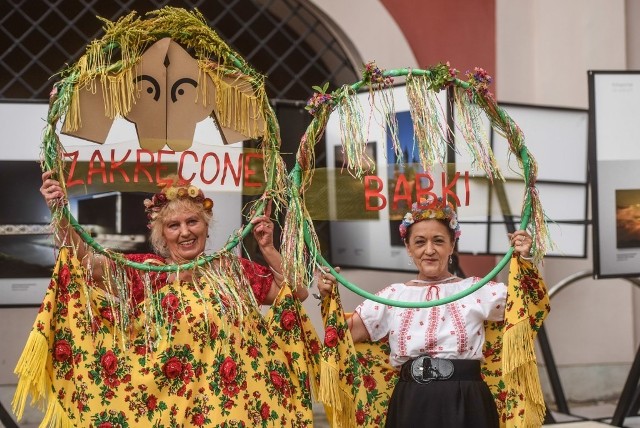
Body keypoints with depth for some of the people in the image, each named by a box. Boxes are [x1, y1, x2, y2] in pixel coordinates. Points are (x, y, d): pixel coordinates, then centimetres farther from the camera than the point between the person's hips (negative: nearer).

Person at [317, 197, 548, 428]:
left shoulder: (475, 290, 3)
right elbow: (346, 333, 8)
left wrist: (524, 260, -10)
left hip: (466, 407, -1)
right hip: (410, 408, 1)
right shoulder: (393, 296, 8)